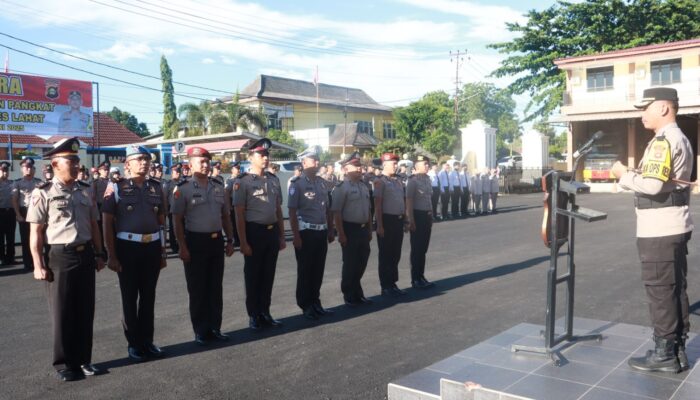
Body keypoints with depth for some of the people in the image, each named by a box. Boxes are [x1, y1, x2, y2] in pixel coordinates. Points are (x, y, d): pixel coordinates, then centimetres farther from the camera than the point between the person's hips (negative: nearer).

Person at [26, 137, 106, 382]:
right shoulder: (43, 193, -7)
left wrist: (99, 254, 13)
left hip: (86, 255, 5)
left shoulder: (86, 191, 8)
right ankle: (64, 364, 22)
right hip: (60, 256, -5)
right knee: (62, 313, 7)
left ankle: (83, 359, 27)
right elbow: (36, 232, -7)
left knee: (85, 312, 12)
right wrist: (38, 265, -10)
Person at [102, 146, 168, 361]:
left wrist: (163, 251, 10)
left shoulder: (156, 187, 7)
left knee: (148, 296, 12)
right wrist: (111, 255, -10)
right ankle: (133, 343, 19)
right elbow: (107, 224, -6)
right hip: (128, 247, -3)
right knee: (130, 298, 7)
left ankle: (147, 340, 25)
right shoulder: (116, 188, -5)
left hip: (152, 246, 4)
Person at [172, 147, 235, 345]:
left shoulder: (218, 186, 9)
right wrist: (183, 247, -13)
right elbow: (177, 219, -8)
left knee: (216, 287, 11)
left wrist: (230, 240, 10)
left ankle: (215, 327, 23)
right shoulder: (183, 188, -7)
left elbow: (226, 216, 14)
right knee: (197, 289, 5)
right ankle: (201, 331, 17)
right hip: (196, 241, -5)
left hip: (216, 240, 5)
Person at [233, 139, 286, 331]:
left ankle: (265, 312, 27)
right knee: (253, 276, 8)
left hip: (272, 231, 5)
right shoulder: (243, 181, -10)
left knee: (268, 275, 14)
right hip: (254, 232, -5)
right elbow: (239, 214, -11)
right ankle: (253, 316, 21)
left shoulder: (274, 179, 9)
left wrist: (281, 236, 12)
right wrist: (243, 242, -14)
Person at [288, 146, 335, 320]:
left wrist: (331, 230, 12)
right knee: (305, 270, 5)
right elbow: (292, 212, -12)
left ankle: (315, 302, 25)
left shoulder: (322, 183, 10)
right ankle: (306, 306, 16)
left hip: (322, 232, 6)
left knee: (318, 270, 13)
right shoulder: (297, 184, -9)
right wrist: (296, 236, -15)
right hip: (306, 232, -6)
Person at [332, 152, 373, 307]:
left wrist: (369, 230, 15)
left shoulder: (364, 186, 11)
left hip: (363, 229, 7)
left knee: (361, 263, 15)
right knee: (350, 264, 4)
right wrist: (341, 234, -18)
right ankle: (349, 297, 18)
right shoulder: (341, 188, -12)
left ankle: (357, 294, 30)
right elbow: (336, 213, -15)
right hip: (350, 229, -7)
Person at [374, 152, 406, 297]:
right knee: (385, 255, 2)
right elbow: (377, 205, -14)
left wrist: (404, 220, 16)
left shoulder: (398, 181, 13)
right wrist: (380, 226, -17)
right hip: (387, 220, -7)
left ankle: (393, 284, 24)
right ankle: (385, 287, 11)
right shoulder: (380, 182, -10)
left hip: (398, 220, 7)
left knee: (396, 254, 13)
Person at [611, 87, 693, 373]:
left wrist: (624, 175, -12)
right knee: (675, 288, 13)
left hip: (659, 229, -10)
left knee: (659, 289, -2)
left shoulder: (663, 141, -16)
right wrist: (634, 175, 7)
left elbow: (652, 184, -26)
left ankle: (664, 353, 7)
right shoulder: (680, 139, 17)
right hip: (674, 225, 10)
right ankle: (677, 350, 22)